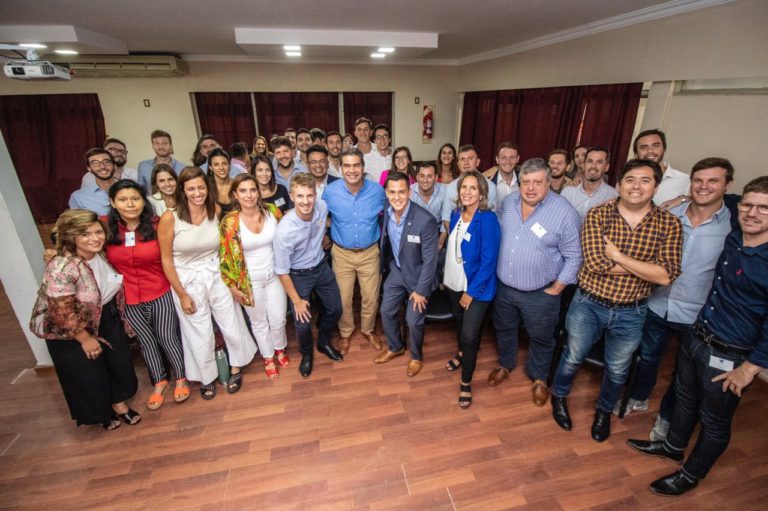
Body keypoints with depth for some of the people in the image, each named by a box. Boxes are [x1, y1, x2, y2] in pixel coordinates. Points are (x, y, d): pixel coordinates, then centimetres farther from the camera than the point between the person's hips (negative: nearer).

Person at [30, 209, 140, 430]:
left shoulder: (101, 254, -11)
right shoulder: (61, 268, -32)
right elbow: (64, 313, -26)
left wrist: (119, 318, 12)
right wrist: (86, 339, -15)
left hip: (106, 318, 6)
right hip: (69, 331, -6)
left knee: (119, 362, 15)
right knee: (88, 375, 12)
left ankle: (119, 403, 40)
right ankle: (100, 413, 39)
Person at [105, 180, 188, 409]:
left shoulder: (157, 225, -12)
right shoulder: (106, 227, -8)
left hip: (161, 293, -2)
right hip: (129, 297, 2)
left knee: (167, 337, 8)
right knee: (146, 341, 17)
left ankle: (181, 378, 31)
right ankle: (159, 382, 37)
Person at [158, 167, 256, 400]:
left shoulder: (216, 210, -7)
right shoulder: (170, 218, -17)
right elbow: (166, 260, -10)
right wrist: (182, 295, -8)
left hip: (216, 275, 3)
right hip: (187, 281, -2)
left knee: (232, 327, 12)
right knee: (200, 336, 12)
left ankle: (235, 367, 39)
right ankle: (206, 377, 38)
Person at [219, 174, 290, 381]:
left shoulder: (272, 210, -9)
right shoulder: (229, 222, -15)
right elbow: (225, 257, -7)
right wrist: (233, 286, -5)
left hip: (275, 275, 2)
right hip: (250, 280, -1)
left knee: (278, 319, 12)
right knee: (259, 322, 16)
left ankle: (280, 349, 43)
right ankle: (268, 358, 40)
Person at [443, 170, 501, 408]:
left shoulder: (488, 220, -21)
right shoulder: (456, 214, -1)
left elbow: (488, 260, -21)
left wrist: (472, 292, -18)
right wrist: (446, 277, 9)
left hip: (476, 287, -6)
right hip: (454, 282, 6)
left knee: (470, 334, -3)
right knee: (459, 322, 24)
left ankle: (466, 382, 18)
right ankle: (462, 352, 53)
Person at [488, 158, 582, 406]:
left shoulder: (564, 213, -18)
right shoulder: (508, 202, -4)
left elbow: (574, 257, -12)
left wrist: (556, 289, -11)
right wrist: (494, 270, 9)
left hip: (540, 294, -4)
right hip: (504, 287, 4)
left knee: (541, 338, 17)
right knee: (504, 329, 23)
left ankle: (539, 378, 44)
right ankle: (505, 365, 50)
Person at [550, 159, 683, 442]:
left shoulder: (669, 224, -9)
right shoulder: (598, 215, -12)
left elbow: (666, 276, -19)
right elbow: (595, 262, -23)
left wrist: (618, 256, -23)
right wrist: (646, 267, -19)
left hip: (631, 313, 2)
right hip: (588, 304, -1)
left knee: (617, 369, 22)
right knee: (573, 357, 18)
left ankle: (604, 410, 49)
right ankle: (559, 396, 46)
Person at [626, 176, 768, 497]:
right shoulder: (733, 239, -4)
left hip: (729, 357, -6)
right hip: (695, 336, 6)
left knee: (714, 422, 15)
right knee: (685, 398, 25)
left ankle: (691, 475, 37)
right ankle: (673, 446, 48)